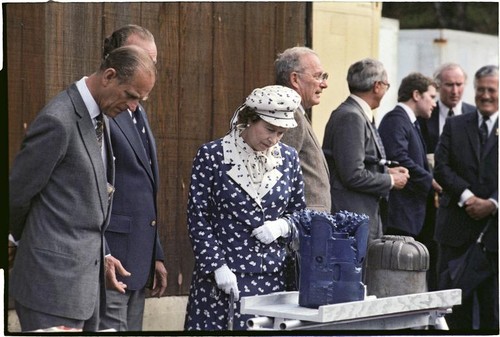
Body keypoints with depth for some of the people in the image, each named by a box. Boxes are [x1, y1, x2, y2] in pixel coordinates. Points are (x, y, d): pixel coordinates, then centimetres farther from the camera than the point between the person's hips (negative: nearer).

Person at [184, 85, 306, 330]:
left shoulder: (288, 158, 8)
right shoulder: (212, 156, -4)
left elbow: (299, 212, 16)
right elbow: (198, 218, -4)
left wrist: (283, 226, -5)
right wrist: (218, 266, -11)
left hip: (274, 277, 3)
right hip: (223, 278, -3)